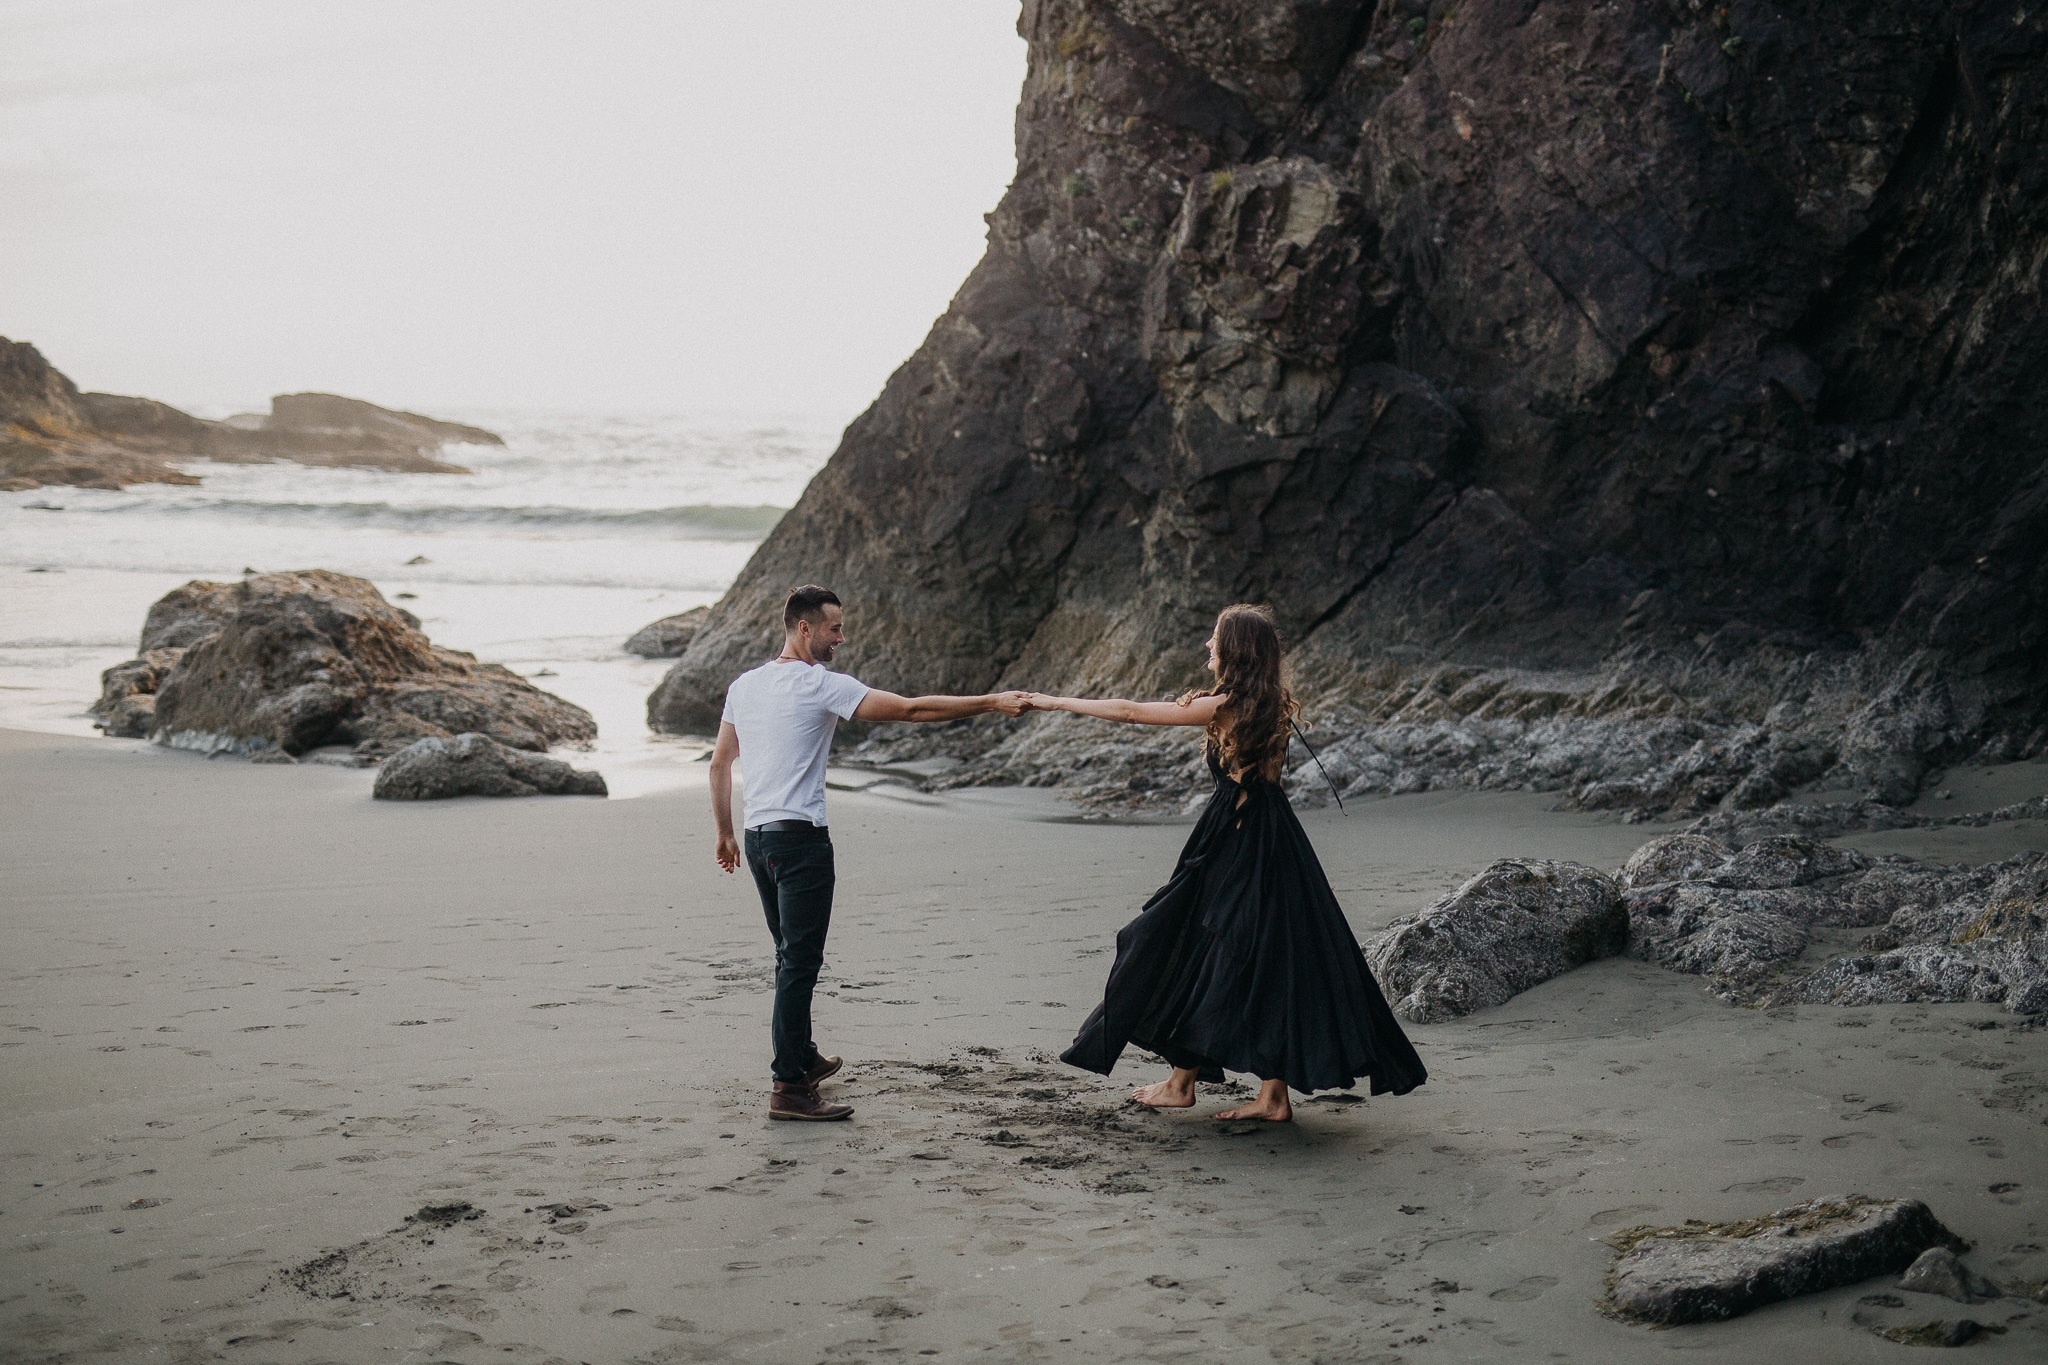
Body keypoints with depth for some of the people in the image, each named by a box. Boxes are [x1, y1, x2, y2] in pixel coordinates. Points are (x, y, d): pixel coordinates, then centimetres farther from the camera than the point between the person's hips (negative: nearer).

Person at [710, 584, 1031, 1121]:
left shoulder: (744, 685, 12)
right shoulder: (821, 685, -10)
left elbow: (719, 763, 18)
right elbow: (911, 709, -12)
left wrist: (725, 833, 28)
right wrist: (992, 703, -8)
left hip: (757, 836, 8)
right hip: (801, 836, -8)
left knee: (791, 956, 20)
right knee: (800, 961, -7)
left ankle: (803, 1057, 33)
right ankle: (788, 1087, -9)